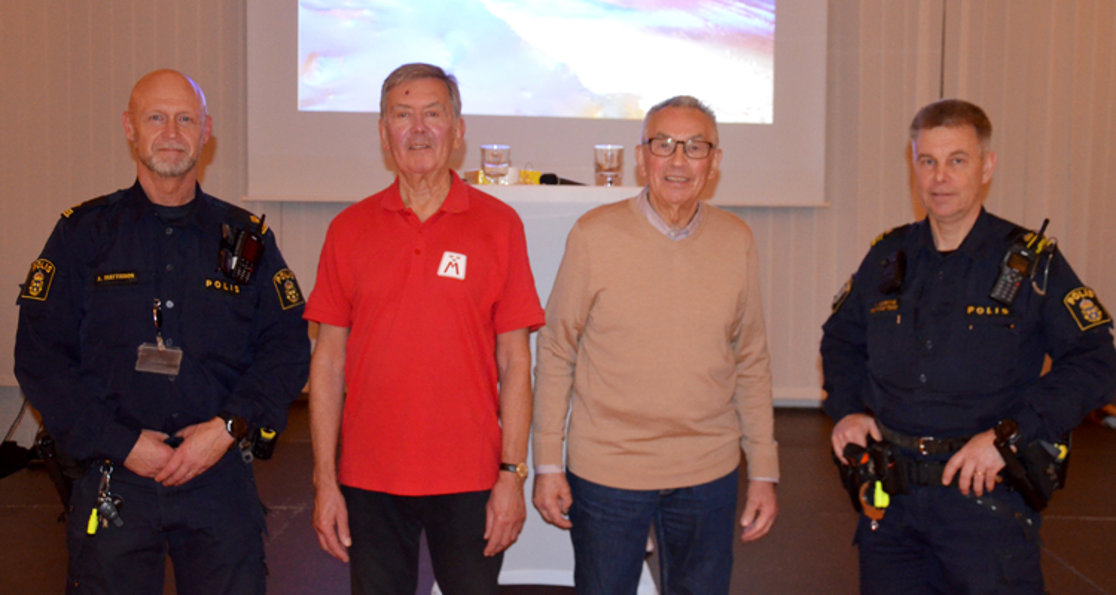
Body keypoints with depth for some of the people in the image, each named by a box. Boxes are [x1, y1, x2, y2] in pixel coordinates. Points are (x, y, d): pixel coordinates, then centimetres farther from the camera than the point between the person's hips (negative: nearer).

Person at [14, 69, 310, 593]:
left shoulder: (247, 237, 6)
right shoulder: (84, 232, 4)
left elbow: (288, 347, 3)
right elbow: (40, 355, -1)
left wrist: (229, 427, -10)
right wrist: (120, 444, -9)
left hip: (221, 479, 1)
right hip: (111, 481, 0)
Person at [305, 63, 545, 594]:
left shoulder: (498, 224, -1)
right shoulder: (349, 229, 3)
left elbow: (514, 361, -1)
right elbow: (329, 360, 4)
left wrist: (512, 474, -5)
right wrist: (324, 480, 1)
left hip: (470, 480, -1)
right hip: (369, 479, 2)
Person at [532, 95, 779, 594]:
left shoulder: (736, 241, 1)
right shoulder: (594, 235, -8)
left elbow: (752, 362, 7)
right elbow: (556, 352, -2)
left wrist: (764, 470, 6)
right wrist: (547, 463, -3)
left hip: (709, 476, 2)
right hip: (605, 473, -2)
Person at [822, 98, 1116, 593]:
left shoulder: (1031, 264, -4)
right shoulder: (888, 257, 7)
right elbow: (841, 338, 21)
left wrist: (1008, 435, -18)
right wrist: (846, 408, 4)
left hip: (985, 496, -3)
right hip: (889, 496, 4)